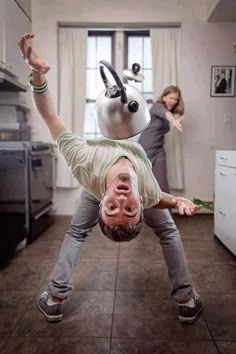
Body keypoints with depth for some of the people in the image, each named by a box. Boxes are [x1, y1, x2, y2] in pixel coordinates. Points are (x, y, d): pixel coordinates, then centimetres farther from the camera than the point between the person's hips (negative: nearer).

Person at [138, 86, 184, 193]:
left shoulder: (170, 112, 11)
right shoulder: (157, 106, -12)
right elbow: (164, 113, -37)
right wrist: (173, 120, -57)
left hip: (158, 152, 6)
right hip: (144, 150, -6)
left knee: (162, 186, -2)